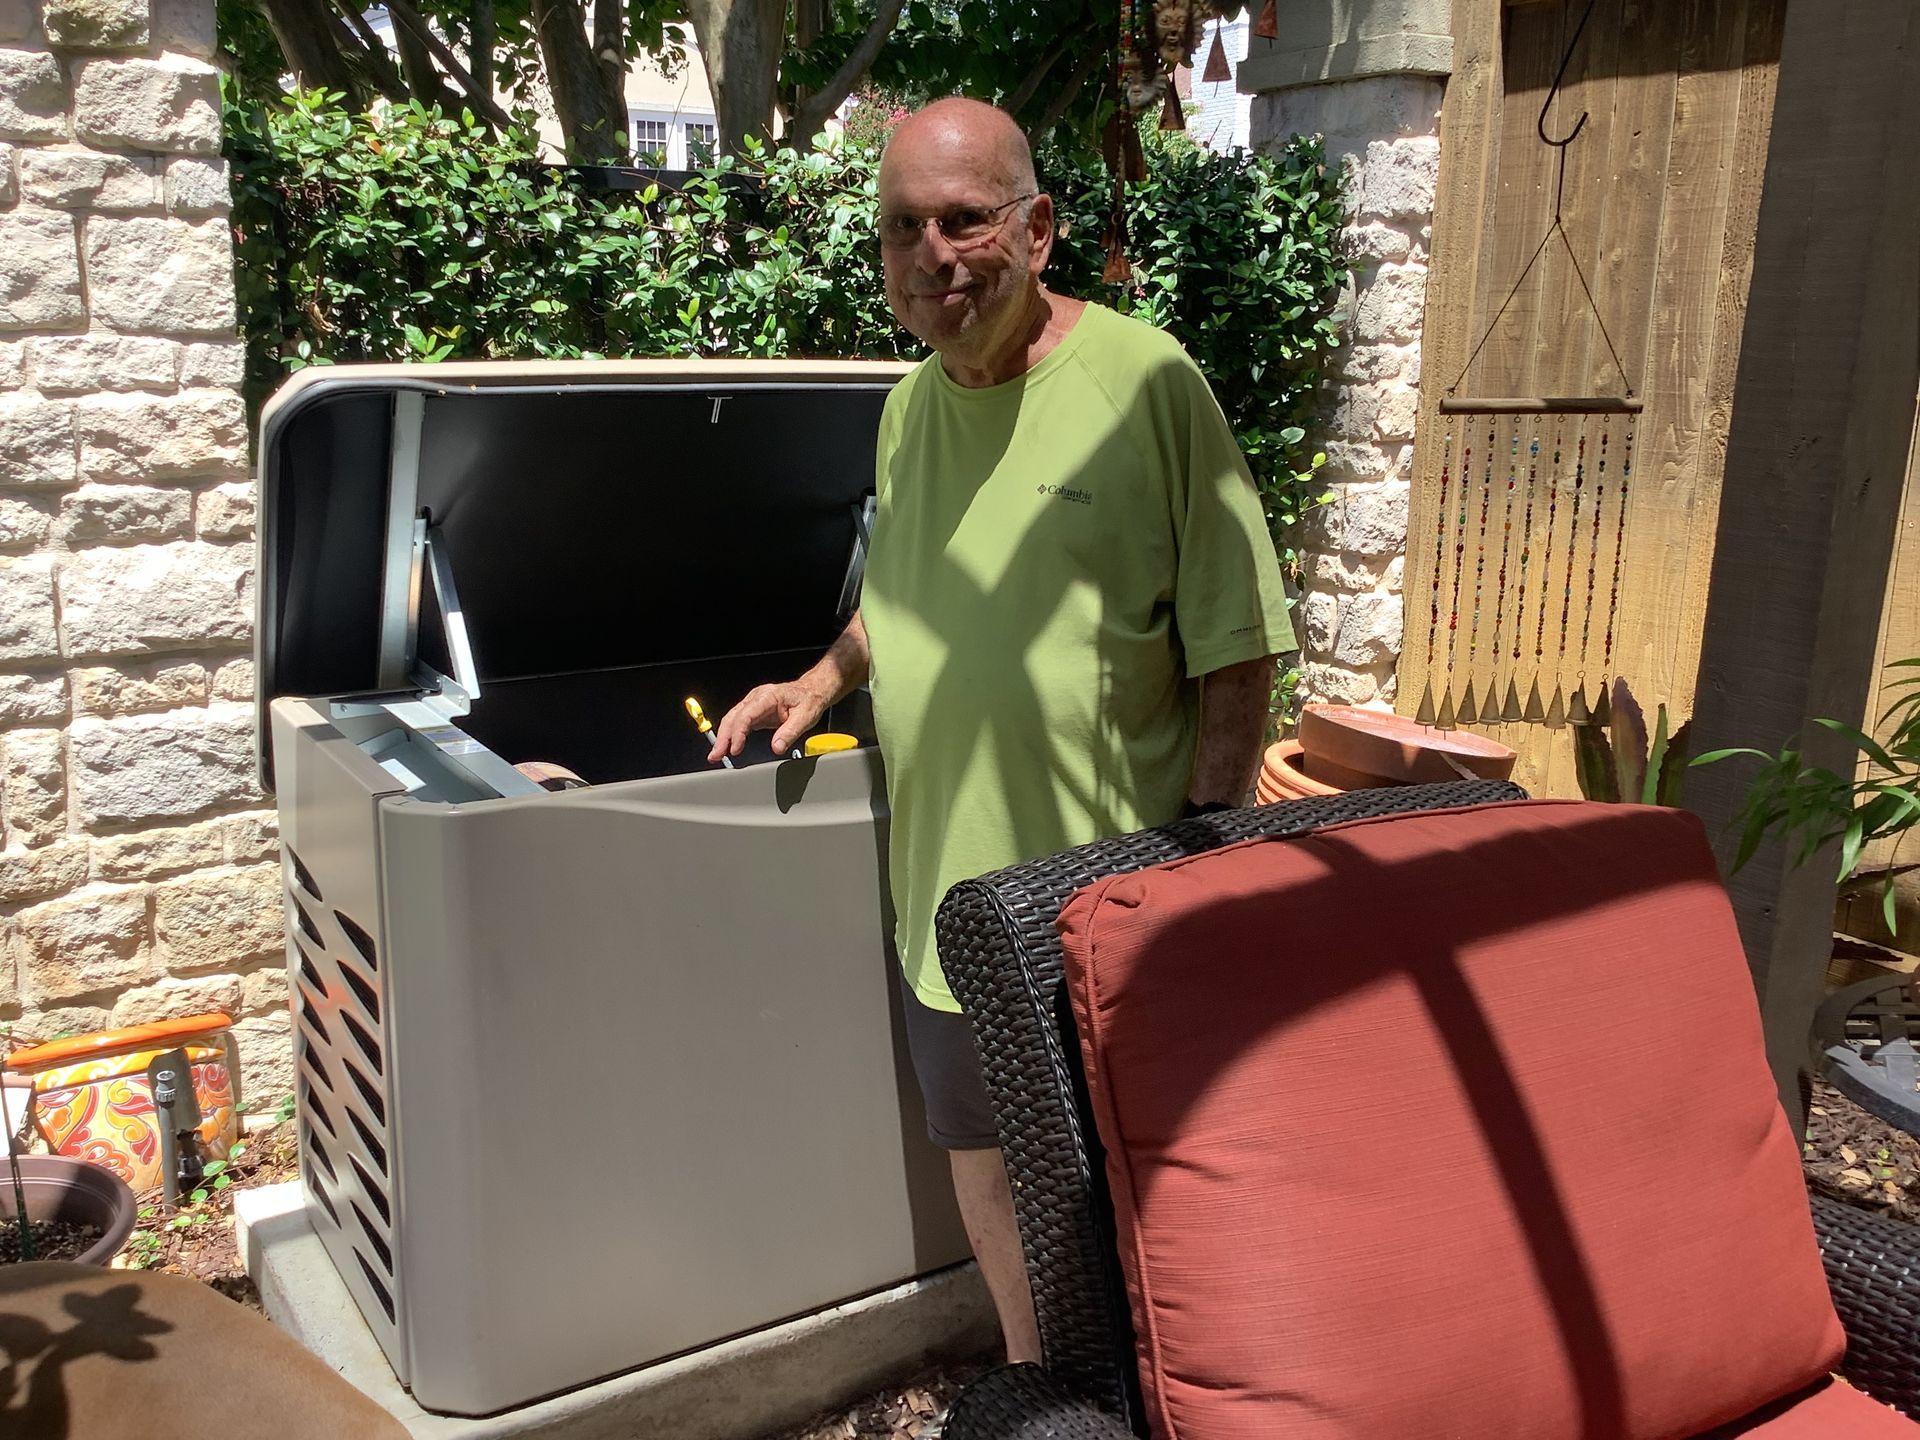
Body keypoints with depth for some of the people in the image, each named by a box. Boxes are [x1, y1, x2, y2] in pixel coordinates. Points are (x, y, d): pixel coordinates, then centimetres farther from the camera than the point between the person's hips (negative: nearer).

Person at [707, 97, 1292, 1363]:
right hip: (949, 888, 6)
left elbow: (1237, 645, -12)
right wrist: (825, 679, 10)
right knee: (983, 1156, 21)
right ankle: (1031, 1383, 45)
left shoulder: (1146, 380, -13)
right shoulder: (910, 404, 8)